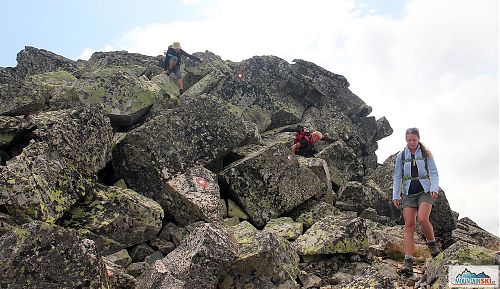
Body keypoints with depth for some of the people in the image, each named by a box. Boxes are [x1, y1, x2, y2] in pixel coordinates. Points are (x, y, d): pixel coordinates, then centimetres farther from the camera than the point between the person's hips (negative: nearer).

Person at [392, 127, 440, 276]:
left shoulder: (426, 154, 6)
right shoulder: (401, 156, 8)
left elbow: (434, 173, 3)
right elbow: (397, 177, 9)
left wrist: (434, 189, -13)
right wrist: (395, 196, 2)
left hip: (425, 191, -1)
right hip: (409, 193, 1)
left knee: (423, 219, -24)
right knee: (409, 224, -9)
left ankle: (432, 243, 7)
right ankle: (408, 262, -13)